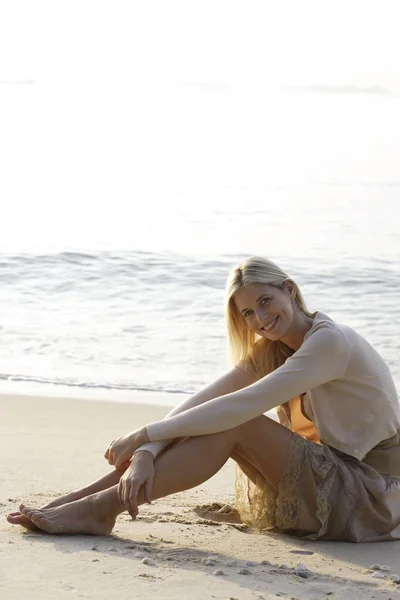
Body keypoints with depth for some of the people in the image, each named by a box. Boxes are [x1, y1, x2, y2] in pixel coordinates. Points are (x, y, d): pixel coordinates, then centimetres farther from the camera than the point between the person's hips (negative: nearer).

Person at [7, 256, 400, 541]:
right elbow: (201, 401, -6)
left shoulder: (331, 341, -18)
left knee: (234, 426, -23)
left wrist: (145, 435, -26)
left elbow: (242, 406, -27)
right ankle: (84, 499, -12)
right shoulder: (269, 351, 8)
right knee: (210, 423, -8)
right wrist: (146, 453, -23)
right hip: (329, 480, 8)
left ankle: (104, 508, -25)